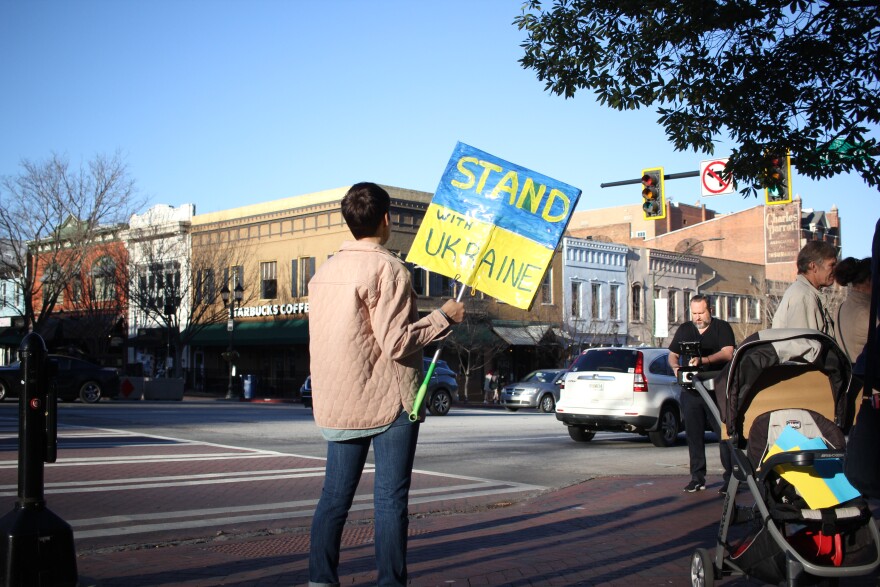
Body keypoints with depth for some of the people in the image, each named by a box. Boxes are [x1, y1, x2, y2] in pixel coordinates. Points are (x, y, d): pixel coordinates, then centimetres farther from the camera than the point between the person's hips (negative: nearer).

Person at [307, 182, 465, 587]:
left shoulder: (324, 271, 11)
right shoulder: (388, 269, -12)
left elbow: (327, 339, 14)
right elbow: (397, 342, -18)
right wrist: (444, 316, -7)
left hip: (337, 403, 7)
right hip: (389, 400, -7)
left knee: (335, 496, 10)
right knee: (390, 499, -1)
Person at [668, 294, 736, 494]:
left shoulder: (722, 328, 2)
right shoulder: (684, 330, 15)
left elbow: (727, 354, -12)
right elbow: (672, 355, 18)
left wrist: (703, 360, -27)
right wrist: (676, 367, -5)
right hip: (690, 391, 4)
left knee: (725, 434, -7)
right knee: (693, 435, 6)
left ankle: (730, 477, -3)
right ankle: (697, 478, 13)